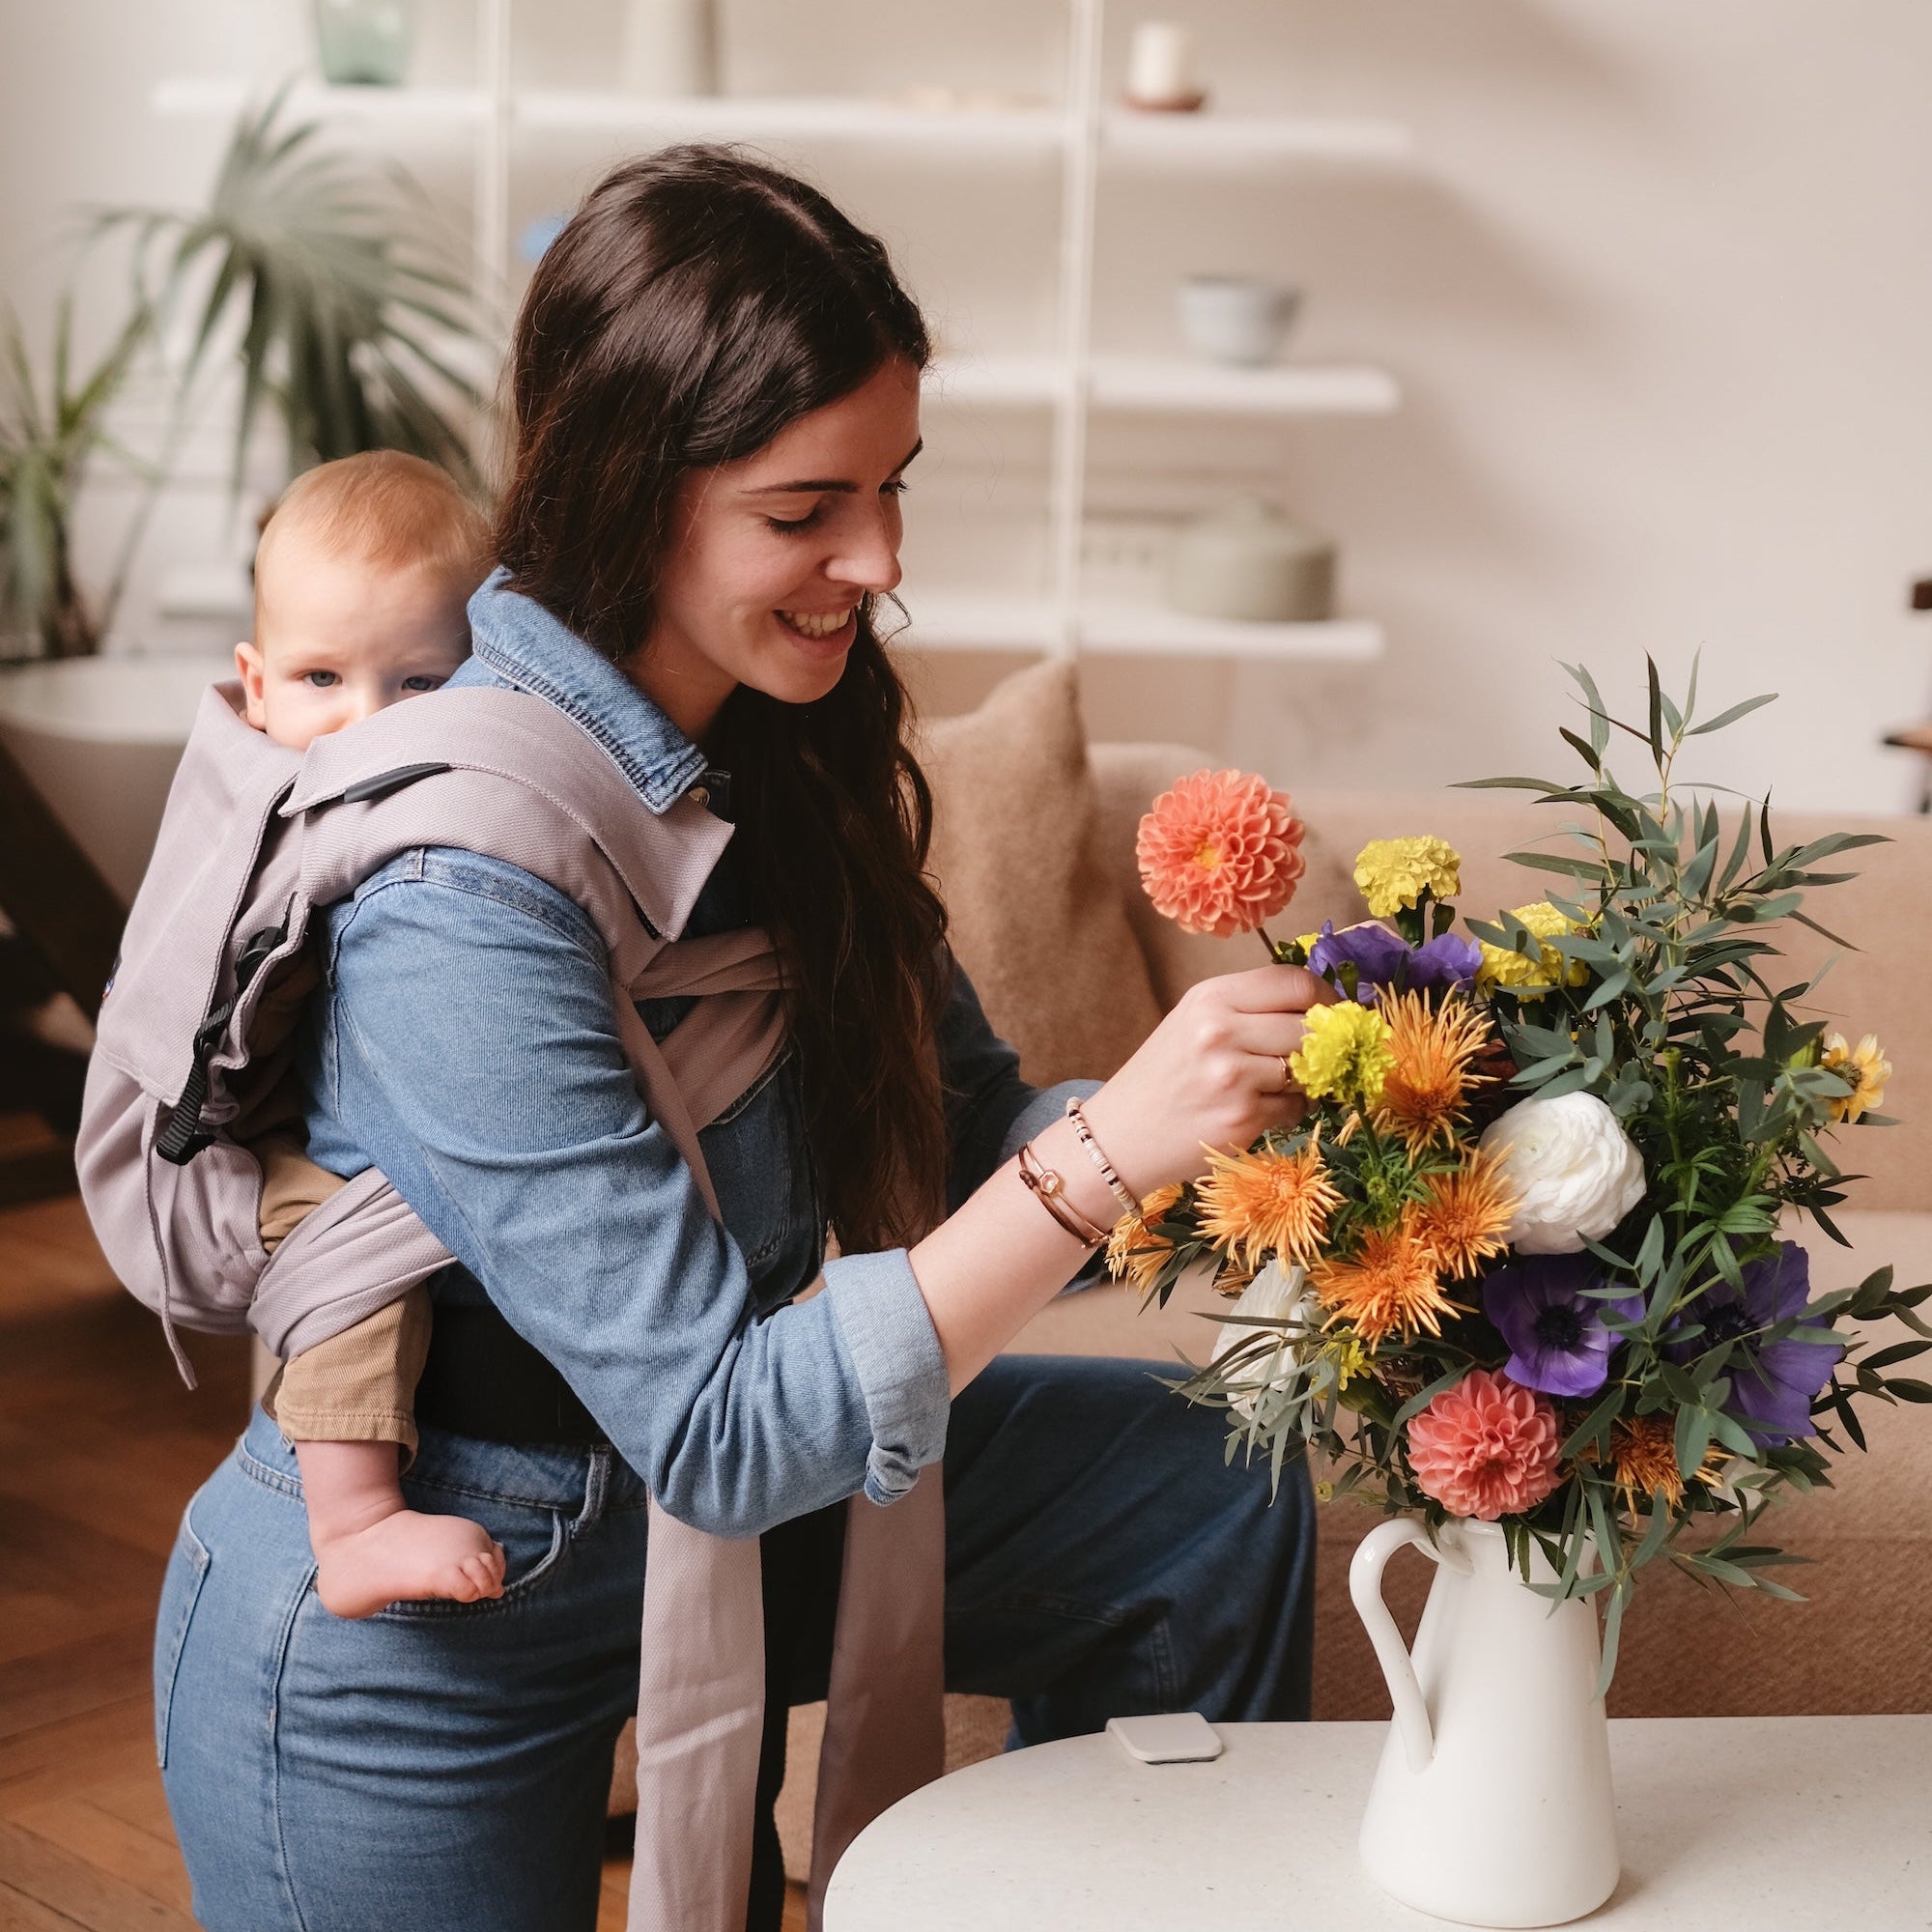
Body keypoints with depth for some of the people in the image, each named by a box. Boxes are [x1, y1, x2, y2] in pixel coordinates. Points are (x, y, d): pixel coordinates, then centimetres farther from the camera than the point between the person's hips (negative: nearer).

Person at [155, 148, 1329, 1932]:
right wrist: (1104, 1154, -38)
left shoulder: (783, 747, -7)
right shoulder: (466, 890, -32)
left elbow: (959, 1130, -2)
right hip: (403, 1666, -7)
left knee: (1211, 1500, -2)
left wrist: (1225, 1104, -21)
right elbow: (721, 1433, -32)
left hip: (692, 1503, 7)